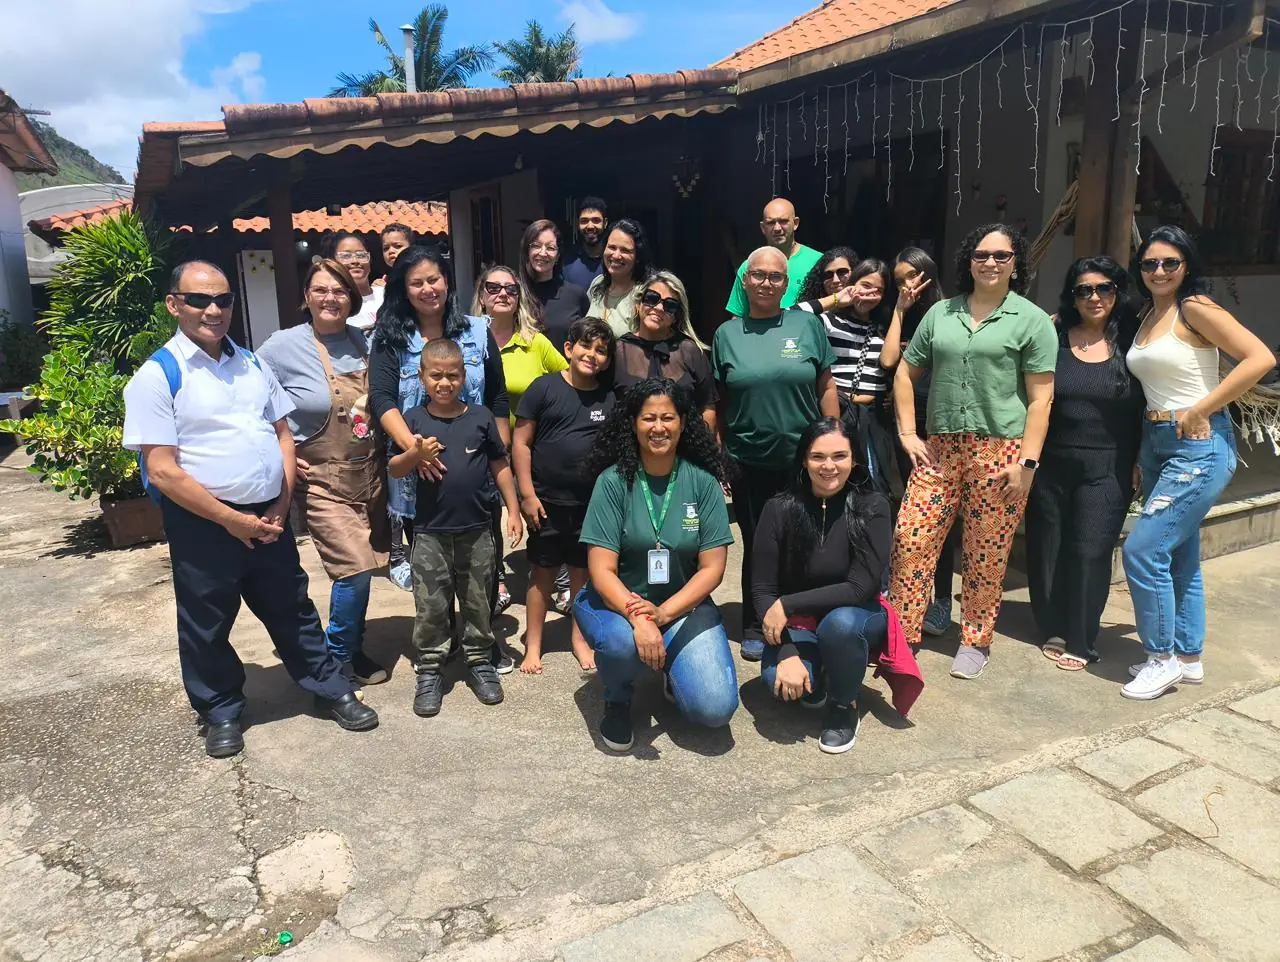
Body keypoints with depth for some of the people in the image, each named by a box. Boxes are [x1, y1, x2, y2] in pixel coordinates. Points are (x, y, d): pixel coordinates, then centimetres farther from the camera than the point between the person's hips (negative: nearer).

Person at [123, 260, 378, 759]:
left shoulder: (251, 364, 8)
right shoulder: (157, 377, -10)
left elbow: (282, 433, 11)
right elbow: (162, 471, -15)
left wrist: (281, 505, -1)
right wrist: (232, 520, -15)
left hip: (268, 518, 5)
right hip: (202, 524, -4)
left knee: (292, 610, 17)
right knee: (207, 627, 12)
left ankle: (331, 690, 32)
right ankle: (221, 713, 33)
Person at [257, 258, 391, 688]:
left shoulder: (364, 341, 4)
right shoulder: (284, 346, -10)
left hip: (369, 473, 5)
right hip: (322, 480, -5)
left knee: (360, 565, 11)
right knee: (355, 568, -10)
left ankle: (352, 646, 32)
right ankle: (341, 657, 14)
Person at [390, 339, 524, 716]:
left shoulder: (480, 417, 1)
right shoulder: (413, 419, -1)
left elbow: (500, 466, 7)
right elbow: (395, 470, 0)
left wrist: (513, 510, 4)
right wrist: (414, 454, -21)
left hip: (476, 531, 1)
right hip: (430, 533, -1)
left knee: (477, 603, 13)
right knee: (431, 607, 7)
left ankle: (480, 662, 28)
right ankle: (429, 671, 20)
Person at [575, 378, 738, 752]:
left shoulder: (703, 481, -6)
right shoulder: (613, 480, -10)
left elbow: (712, 567, -8)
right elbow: (602, 569, -14)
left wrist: (663, 612, -22)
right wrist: (637, 616, -32)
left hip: (684, 604, 1)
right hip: (616, 601, -1)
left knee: (716, 708, -17)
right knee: (623, 642, -37)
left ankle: (673, 673, 19)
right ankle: (617, 701, 0)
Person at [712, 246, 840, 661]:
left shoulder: (807, 325, 2)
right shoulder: (727, 334, 3)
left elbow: (826, 388, 4)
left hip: (803, 459, 0)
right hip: (748, 462, 0)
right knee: (757, 545, 10)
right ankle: (755, 627, 25)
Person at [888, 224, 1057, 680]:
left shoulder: (1032, 320, 2)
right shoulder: (941, 313, 12)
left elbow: (1040, 398, -2)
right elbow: (905, 373, 16)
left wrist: (1027, 462, -10)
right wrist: (907, 433, 5)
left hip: (1000, 450, -3)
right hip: (940, 448, 3)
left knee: (986, 555, 4)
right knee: (911, 539, -2)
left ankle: (975, 641, 22)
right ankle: (900, 636, 11)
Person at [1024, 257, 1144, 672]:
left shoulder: (1130, 342, 2)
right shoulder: (1052, 337, 3)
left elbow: (1148, 407, 4)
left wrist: (1141, 462, 0)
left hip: (1106, 469, -1)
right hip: (1051, 463, 1)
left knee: (1089, 551, -2)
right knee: (1046, 548, 7)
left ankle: (1080, 642, 10)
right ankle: (1051, 629, 23)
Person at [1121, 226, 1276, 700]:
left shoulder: (1195, 308, -10)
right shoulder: (1147, 315, 12)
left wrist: (1199, 411, -17)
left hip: (1199, 446, -8)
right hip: (1156, 445, 8)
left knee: (1143, 550, -11)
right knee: (1179, 554, 14)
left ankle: (1162, 658, 5)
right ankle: (1189, 657, 26)